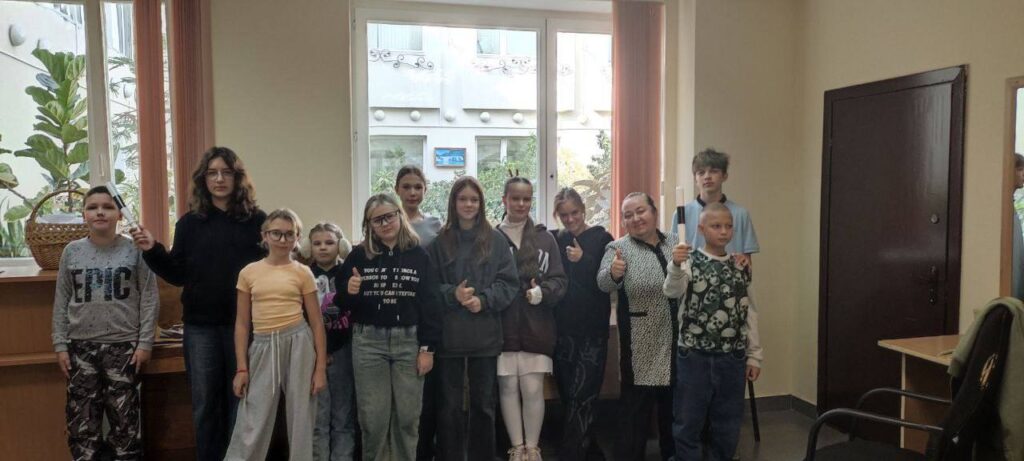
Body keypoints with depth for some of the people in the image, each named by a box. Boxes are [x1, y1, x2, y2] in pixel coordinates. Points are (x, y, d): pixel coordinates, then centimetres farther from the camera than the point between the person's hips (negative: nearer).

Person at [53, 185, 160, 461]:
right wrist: (60, 345, 5)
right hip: (81, 347, 3)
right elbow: (61, 302, 8)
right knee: (82, 420, 9)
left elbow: (149, 299, -4)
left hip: (123, 346, -2)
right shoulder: (72, 252, 4)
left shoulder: (135, 250, -4)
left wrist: (145, 342, -7)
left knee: (125, 419, 6)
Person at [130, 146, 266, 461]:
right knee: (205, 404, 12)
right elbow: (177, 275, 7)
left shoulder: (256, 220, -2)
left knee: (240, 401, 9)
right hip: (200, 326, 2)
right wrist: (152, 250, -6)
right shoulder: (190, 222, 5)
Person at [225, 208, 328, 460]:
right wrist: (241, 368, 1)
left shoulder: (303, 273, 1)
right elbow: (242, 323, 7)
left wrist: (320, 368, -2)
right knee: (252, 425, 3)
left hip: (298, 344, -1)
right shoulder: (249, 273, 4)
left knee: (300, 418, 7)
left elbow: (316, 323, 2)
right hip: (263, 347, 1)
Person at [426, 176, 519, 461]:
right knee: (449, 405, 8)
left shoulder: (495, 240, 3)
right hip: (449, 334, -1)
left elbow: (509, 282, 0)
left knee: (484, 403, 12)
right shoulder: (440, 242, 1)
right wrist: (452, 294, -16)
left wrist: (484, 299, -14)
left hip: (485, 334, 1)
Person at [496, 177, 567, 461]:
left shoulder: (545, 238, 4)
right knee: (508, 387, 6)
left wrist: (542, 291, -16)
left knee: (533, 389, 2)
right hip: (503, 326, 0)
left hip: (537, 327, 1)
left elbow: (559, 280, 1)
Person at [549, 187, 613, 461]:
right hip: (562, 330, 4)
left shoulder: (602, 238, -2)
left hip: (592, 331, -4)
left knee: (581, 397, -5)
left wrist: (583, 261, -20)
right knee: (567, 396, 11)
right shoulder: (554, 240, 9)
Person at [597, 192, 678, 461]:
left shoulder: (677, 243, 6)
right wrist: (613, 273, -45)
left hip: (677, 344, 4)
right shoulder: (619, 248, -6)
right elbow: (603, 283, -22)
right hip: (640, 348, -4)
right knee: (636, 411, 3)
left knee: (674, 408, 19)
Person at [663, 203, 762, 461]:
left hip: (732, 357, 4)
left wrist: (753, 356, 9)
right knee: (688, 422, 7)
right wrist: (676, 266, -45)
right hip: (694, 355, -4)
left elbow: (749, 313, 10)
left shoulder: (741, 268, 6)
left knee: (728, 424, 14)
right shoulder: (689, 263, -7)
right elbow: (671, 292, -26)